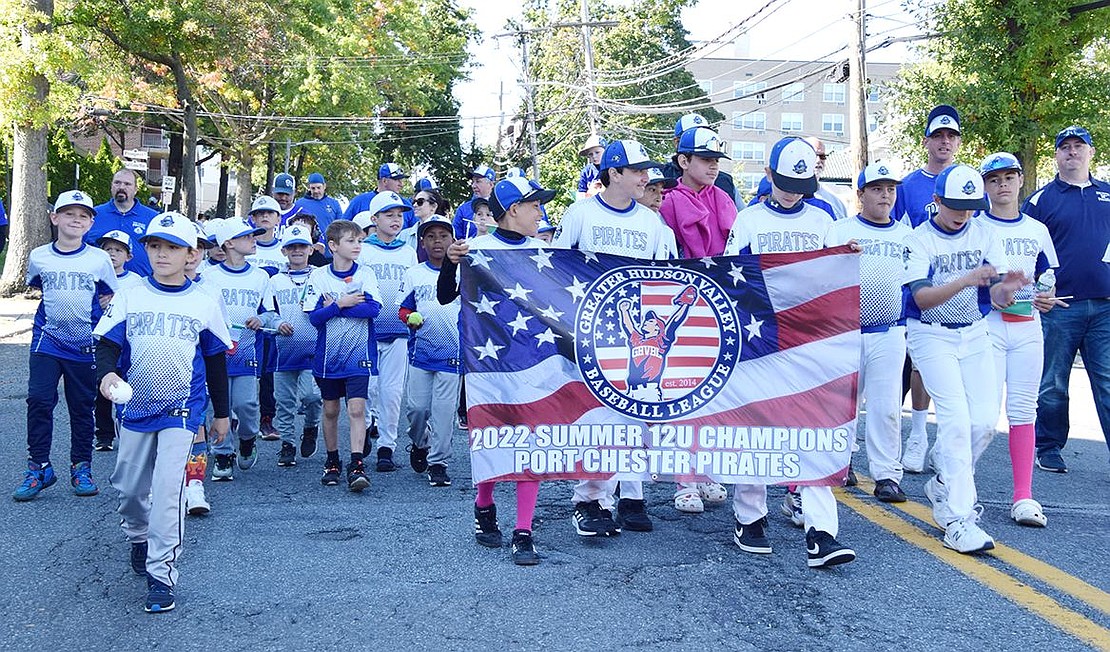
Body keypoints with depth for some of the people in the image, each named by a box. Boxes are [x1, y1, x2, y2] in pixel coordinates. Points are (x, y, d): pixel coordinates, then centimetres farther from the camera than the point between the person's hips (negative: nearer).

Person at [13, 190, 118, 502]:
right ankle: (38, 467, 3)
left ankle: (81, 467, 20)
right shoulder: (39, 257, 0)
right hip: (47, 340, 1)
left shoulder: (99, 259, -4)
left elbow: (111, 296, 8)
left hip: (85, 346, -1)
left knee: (82, 407, 7)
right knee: (38, 400, -8)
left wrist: (90, 310, -5)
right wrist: (66, 307, 12)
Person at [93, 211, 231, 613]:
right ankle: (138, 536, 46)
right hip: (135, 407, 3)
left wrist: (221, 413, 14)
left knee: (167, 486, -13)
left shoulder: (204, 304, 1)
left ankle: (162, 573, -4)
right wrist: (106, 373, -26)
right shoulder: (129, 297, 1)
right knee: (129, 485, 15)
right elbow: (107, 344, -3)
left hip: (182, 409, -2)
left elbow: (215, 362, 9)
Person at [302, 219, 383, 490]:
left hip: (359, 355, -2)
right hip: (328, 354, 2)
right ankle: (332, 461, 27)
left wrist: (332, 307, -13)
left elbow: (373, 308, -16)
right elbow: (314, 317, -7)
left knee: (356, 409, -10)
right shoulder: (318, 276, -1)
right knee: (330, 410, 12)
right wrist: (342, 303, -18)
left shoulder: (365, 274, -1)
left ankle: (356, 465, -10)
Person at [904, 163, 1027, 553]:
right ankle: (957, 519, -11)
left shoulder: (984, 234, 2)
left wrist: (1007, 288, -27)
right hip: (931, 336, -4)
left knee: (984, 421, -1)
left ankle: (944, 487, 25)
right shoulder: (919, 241, -8)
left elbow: (996, 297, -3)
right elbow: (922, 298, -20)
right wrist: (966, 279, -34)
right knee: (956, 419, -15)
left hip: (974, 334, 4)